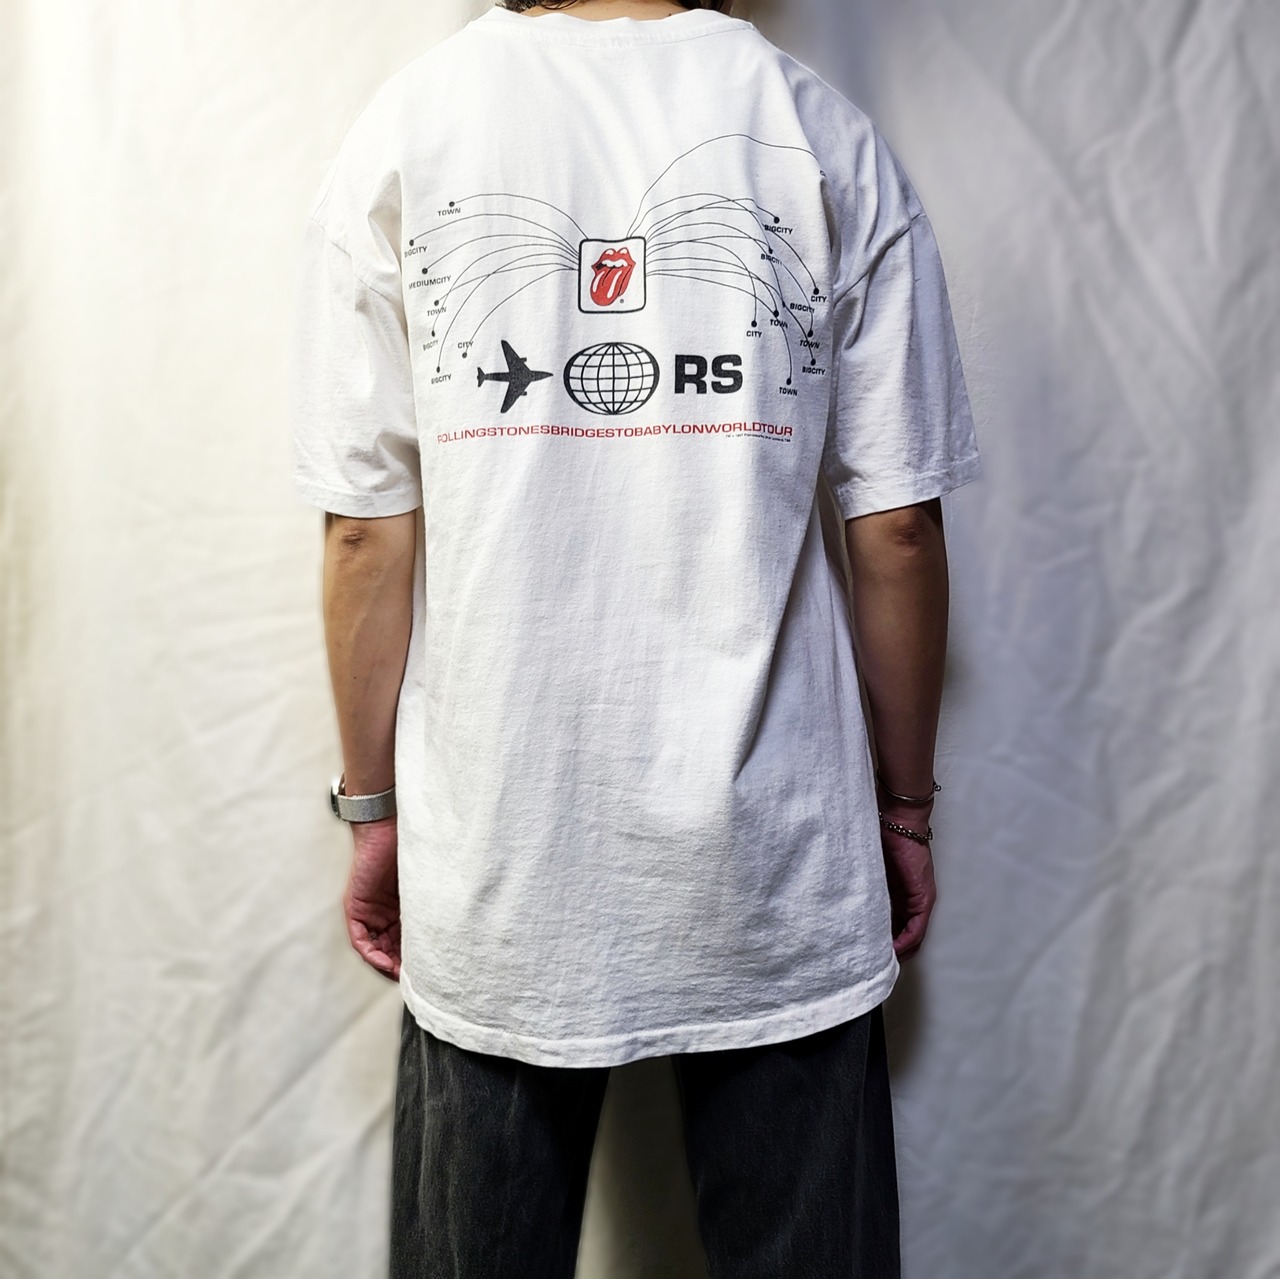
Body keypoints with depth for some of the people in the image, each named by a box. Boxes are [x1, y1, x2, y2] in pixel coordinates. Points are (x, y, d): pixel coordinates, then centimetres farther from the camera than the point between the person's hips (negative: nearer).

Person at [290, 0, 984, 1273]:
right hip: (779, 857, 1)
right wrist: (904, 808, 9)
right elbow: (895, 529, -2)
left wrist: (371, 808, 8)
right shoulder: (826, 134, 0)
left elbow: (366, 534, -3)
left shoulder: (396, 130, 0)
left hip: (493, 861, 1)